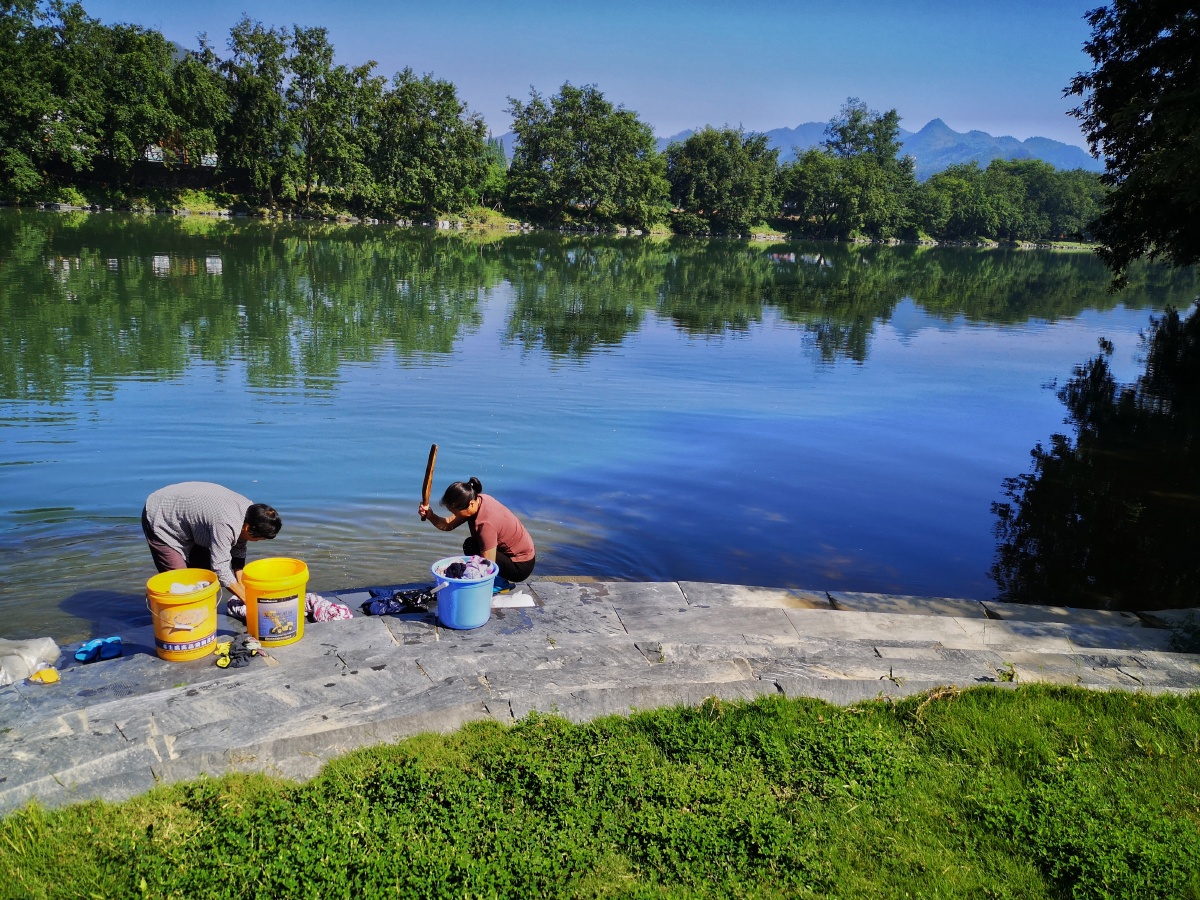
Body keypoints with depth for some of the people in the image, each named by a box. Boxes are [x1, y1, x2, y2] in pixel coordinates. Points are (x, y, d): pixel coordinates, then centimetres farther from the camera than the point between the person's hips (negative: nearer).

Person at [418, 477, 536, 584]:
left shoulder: (486, 524, -31)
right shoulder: (476, 500, -7)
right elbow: (448, 525, -4)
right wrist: (430, 515, -20)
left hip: (521, 566, -9)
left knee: (470, 546, -18)